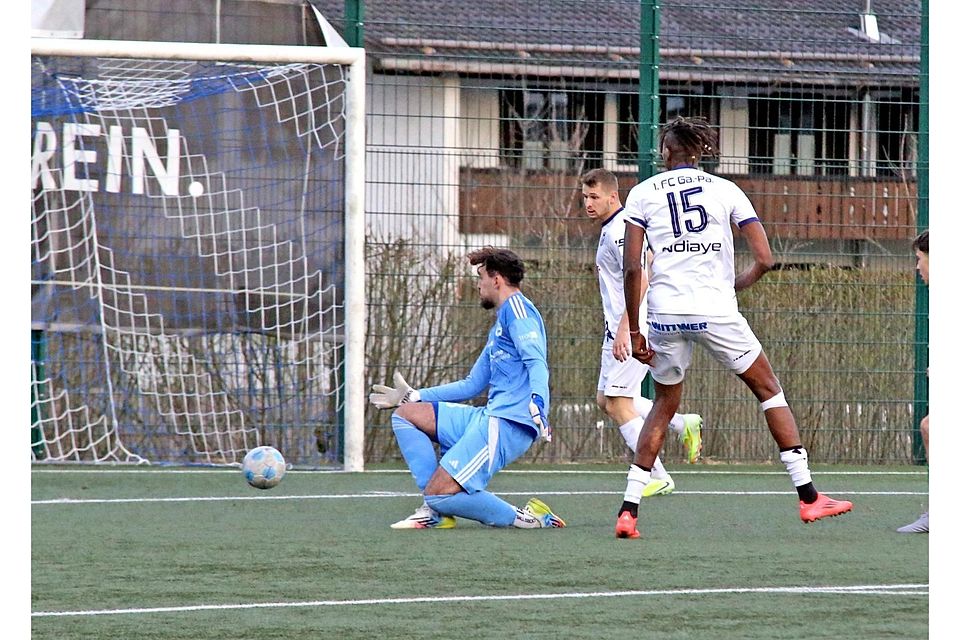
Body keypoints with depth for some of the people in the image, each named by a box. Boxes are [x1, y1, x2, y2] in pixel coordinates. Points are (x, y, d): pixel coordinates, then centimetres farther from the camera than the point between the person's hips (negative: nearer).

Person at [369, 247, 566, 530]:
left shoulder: (516, 308, -5)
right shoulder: (499, 326, 26)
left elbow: (537, 362, -19)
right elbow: (471, 386, 32)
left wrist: (537, 401, -37)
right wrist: (412, 396, 32)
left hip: (509, 423, -10)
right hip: (489, 417, 10)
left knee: (440, 494, -19)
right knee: (405, 414, 10)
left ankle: (521, 518, -8)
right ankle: (436, 511, 0)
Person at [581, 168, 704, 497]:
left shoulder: (619, 231, -17)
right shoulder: (610, 229, 15)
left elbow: (640, 280, -26)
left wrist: (624, 328, -29)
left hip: (632, 330, -11)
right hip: (618, 328, 11)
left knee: (618, 403, -9)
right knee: (606, 400, 13)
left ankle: (658, 478, -5)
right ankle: (683, 425, 18)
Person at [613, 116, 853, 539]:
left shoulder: (643, 193, 7)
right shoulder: (726, 190, 8)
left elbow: (631, 268, 0)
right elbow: (764, 261, 3)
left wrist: (634, 331, 5)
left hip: (665, 313, 1)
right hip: (716, 311, -1)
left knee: (664, 406, 17)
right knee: (768, 388, 14)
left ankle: (627, 511, 7)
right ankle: (808, 496, 10)